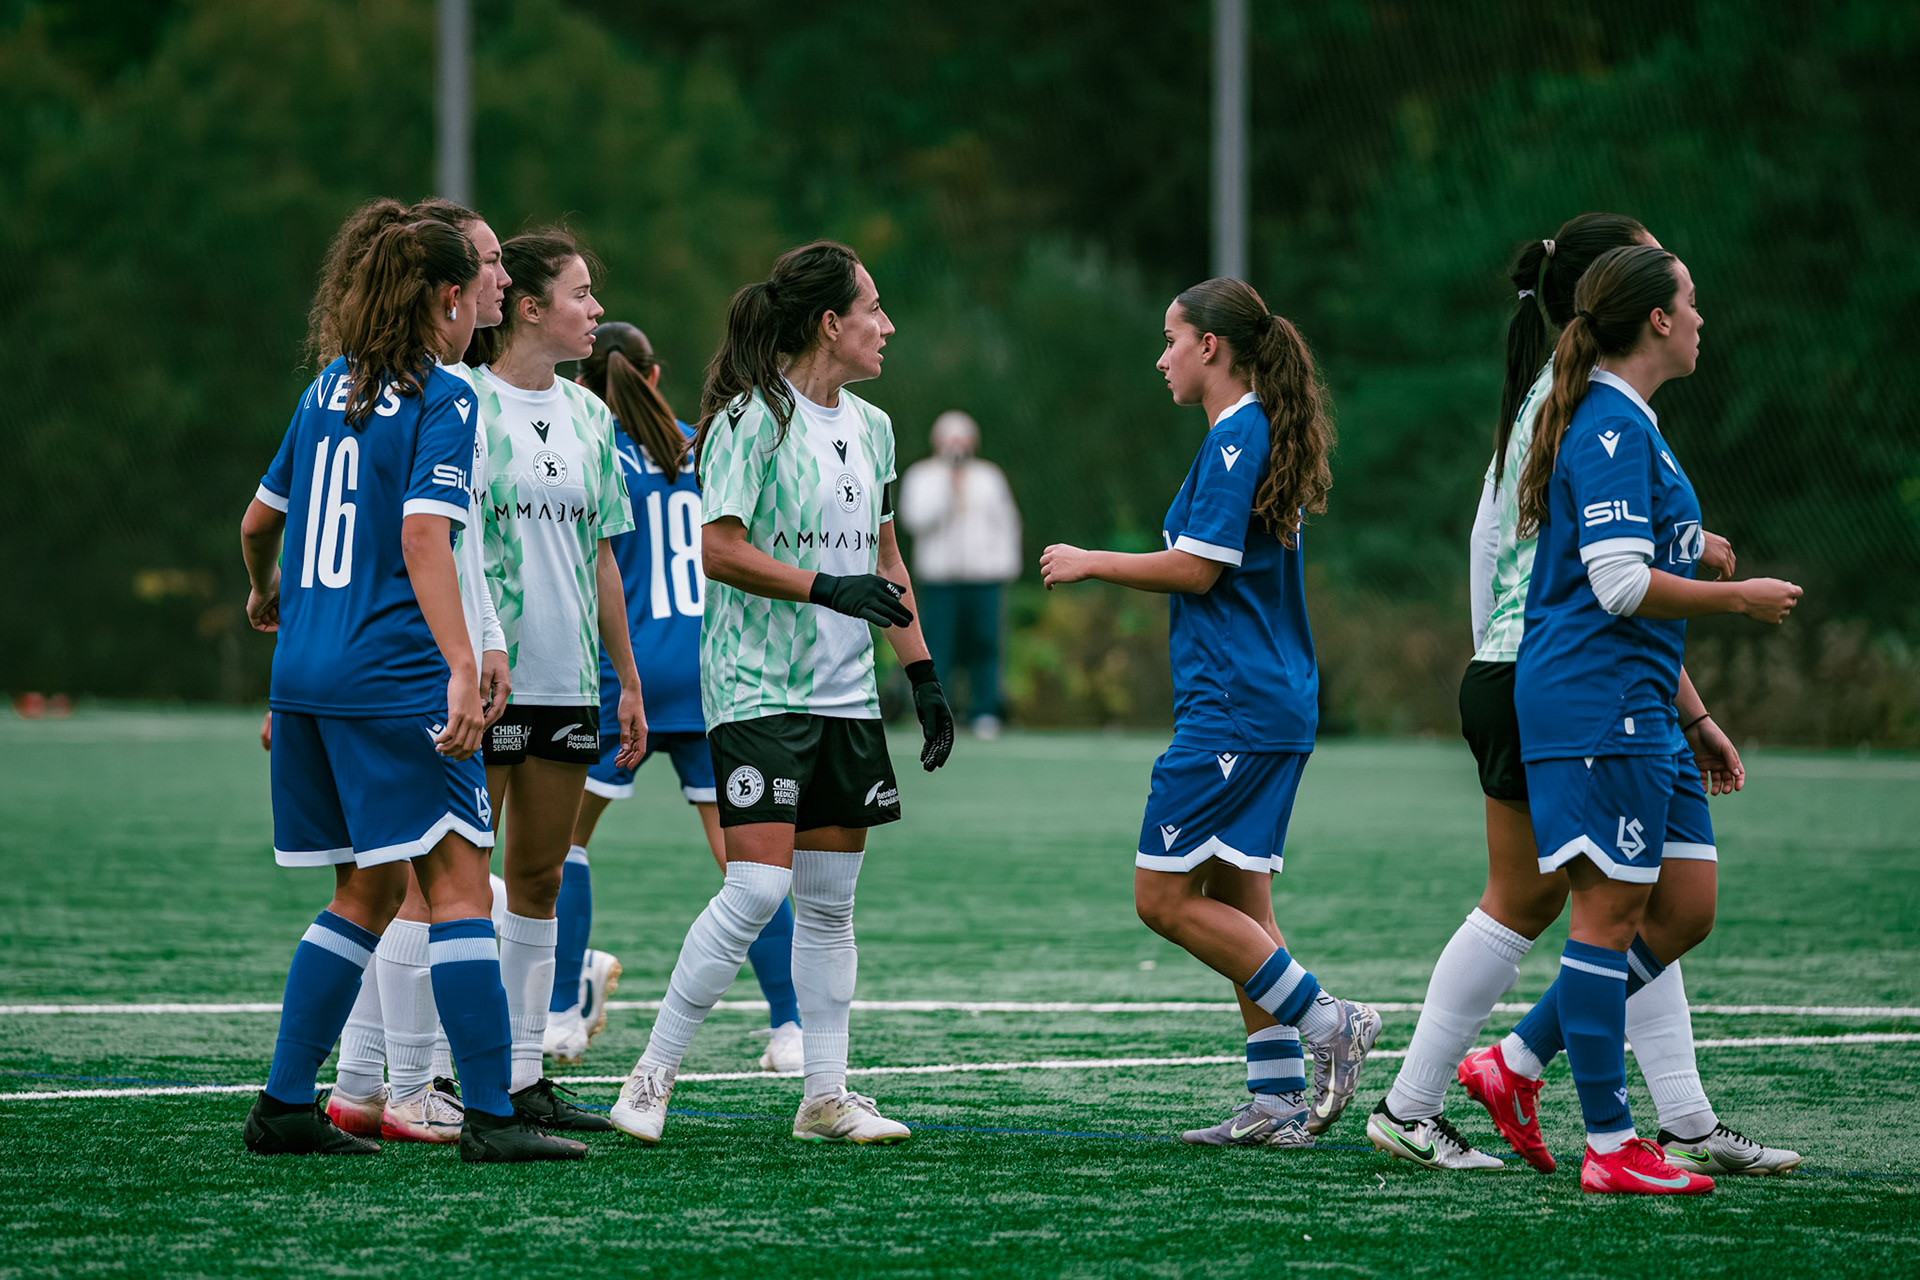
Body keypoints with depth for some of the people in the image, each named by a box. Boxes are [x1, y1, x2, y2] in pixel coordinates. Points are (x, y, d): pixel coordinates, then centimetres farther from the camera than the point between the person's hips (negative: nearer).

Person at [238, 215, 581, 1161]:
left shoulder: (328, 389, 14)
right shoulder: (442, 400, -8)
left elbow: (258, 521, 22)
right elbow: (423, 536, -20)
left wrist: (266, 594, 43)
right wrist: (463, 668, -26)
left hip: (305, 674, 8)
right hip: (394, 678, -8)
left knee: (367, 892, 15)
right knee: (457, 882, -8)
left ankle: (283, 1104, 13)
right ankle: (490, 1115, -14)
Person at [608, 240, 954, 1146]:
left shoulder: (870, 427, 13)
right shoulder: (752, 419, -10)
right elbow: (720, 551, -14)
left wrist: (923, 674, 19)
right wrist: (828, 587, -19)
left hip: (846, 695, 7)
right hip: (758, 688, -7)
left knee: (830, 899, 7)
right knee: (756, 890, -15)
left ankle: (826, 1096, 11)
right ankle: (652, 1076, -5)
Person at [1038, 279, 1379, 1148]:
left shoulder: (1236, 436, -13)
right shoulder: (1265, 433, 16)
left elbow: (1198, 568, -16)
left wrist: (1090, 563, -5)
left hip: (1231, 708, -10)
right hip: (1275, 706, 10)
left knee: (1165, 898, -7)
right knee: (1237, 901, 10)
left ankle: (1326, 1022, -9)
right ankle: (1279, 1102, 8)